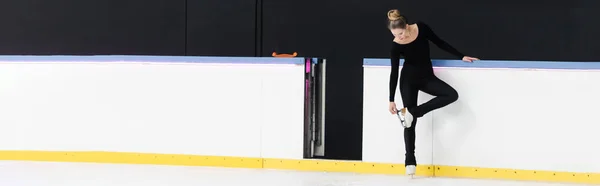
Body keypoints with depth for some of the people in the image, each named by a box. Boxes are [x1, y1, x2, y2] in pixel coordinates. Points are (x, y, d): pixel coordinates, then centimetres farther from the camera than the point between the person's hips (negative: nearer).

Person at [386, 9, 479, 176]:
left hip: (427, 77, 3)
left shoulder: (421, 28, -16)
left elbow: (439, 43, -3)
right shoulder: (396, 46, -19)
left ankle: (412, 112, -17)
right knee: (411, 122, -7)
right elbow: (394, 73, -12)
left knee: (452, 95, -20)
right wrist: (391, 100, -10)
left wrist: (461, 57, -2)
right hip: (408, 80, -3)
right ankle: (410, 160, 0)